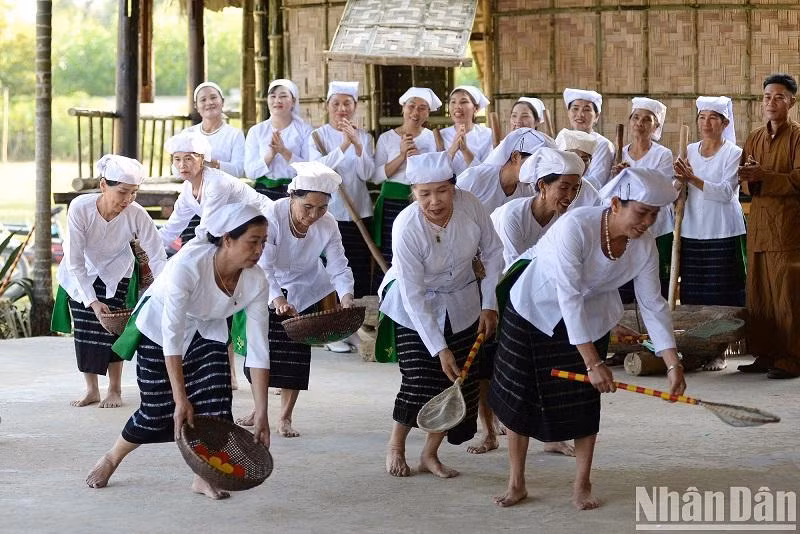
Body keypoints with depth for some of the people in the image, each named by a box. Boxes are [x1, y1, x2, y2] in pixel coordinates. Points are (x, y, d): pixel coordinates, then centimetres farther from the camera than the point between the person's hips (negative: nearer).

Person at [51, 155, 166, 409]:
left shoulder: (137, 215, -32)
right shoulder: (80, 208, -33)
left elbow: (158, 257, -26)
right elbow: (75, 261, -27)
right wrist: (91, 301, -30)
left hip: (116, 275, 0)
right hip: (81, 274, 0)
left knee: (111, 328, -7)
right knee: (84, 329, 2)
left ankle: (115, 390, 10)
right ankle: (91, 389, 17)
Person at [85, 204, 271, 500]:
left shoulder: (255, 281, -24)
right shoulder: (187, 265, -38)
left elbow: (258, 350, -20)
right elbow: (172, 338, -36)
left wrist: (262, 414, -24)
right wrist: (181, 400, -36)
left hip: (206, 331, 4)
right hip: (159, 325, -4)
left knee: (216, 400, -16)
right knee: (158, 412, -1)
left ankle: (203, 476, 2)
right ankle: (111, 459, 27)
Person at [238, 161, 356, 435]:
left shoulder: (328, 225, -21)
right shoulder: (272, 217, -31)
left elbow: (338, 266, -22)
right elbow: (264, 265, -37)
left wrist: (346, 296, -43)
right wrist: (277, 300, -53)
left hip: (305, 292, 2)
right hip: (270, 291, -1)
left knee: (297, 352, -2)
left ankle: (285, 418, 8)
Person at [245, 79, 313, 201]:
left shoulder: (304, 130, 4)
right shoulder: (256, 131, 8)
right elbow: (250, 172, 2)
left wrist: (285, 152, -16)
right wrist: (271, 154, -13)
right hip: (264, 191, 1)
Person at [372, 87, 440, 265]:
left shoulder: (432, 138, 9)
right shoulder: (387, 138, 6)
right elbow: (376, 177, -2)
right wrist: (401, 156, -12)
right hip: (392, 204, 0)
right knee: (390, 261, -6)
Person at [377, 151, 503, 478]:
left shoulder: (470, 206, -22)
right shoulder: (406, 228, -31)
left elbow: (493, 253, -4)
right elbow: (414, 297, -27)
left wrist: (489, 305, -5)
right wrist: (440, 349, -27)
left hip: (461, 304, 4)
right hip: (415, 308, -4)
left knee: (460, 381, 0)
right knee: (419, 382, -11)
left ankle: (430, 454, 16)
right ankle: (396, 447, 15)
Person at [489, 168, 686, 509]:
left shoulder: (643, 247, -19)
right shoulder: (575, 226, -36)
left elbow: (652, 304, -10)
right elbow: (569, 297, -37)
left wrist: (673, 364, -16)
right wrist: (593, 362, -39)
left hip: (591, 318, 4)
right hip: (535, 309, -4)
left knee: (585, 399, 1)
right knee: (519, 395, 3)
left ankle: (582, 486, 15)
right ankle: (516, 484, 17)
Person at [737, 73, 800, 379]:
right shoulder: (754, 138, 16)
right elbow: (745, 182, 15)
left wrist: (763, 176, -20)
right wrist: (748, 176, -9)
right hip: (758, 226, 6)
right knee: (758, 294, 5)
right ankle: (765, 355, 11)